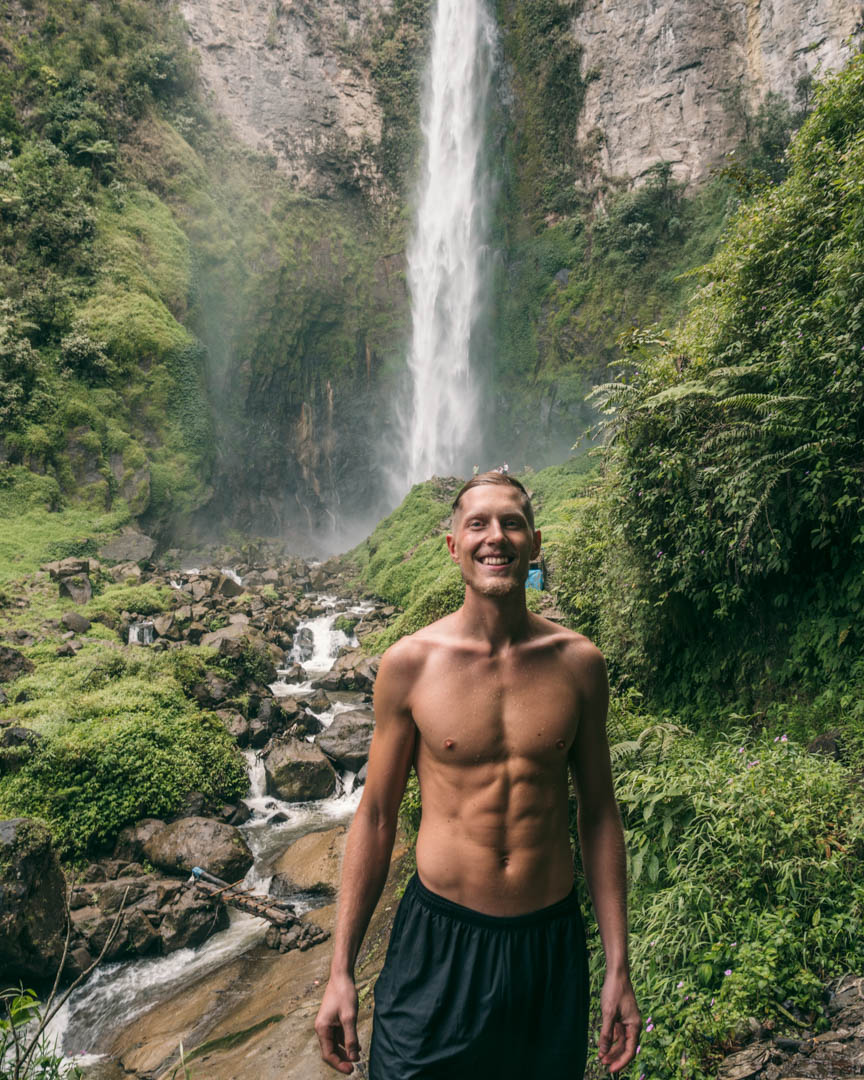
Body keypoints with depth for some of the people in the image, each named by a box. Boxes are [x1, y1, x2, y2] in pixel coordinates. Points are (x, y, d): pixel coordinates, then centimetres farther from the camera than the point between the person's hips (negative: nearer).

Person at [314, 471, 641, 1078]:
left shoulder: (578, 663, -6)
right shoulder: (409, 664, -10)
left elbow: (599, 813, 2)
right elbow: (376, 816, -2)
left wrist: (618, 967, 3)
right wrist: (341, 971, 0)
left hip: (550, 945, 2)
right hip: (438, 938, -1)